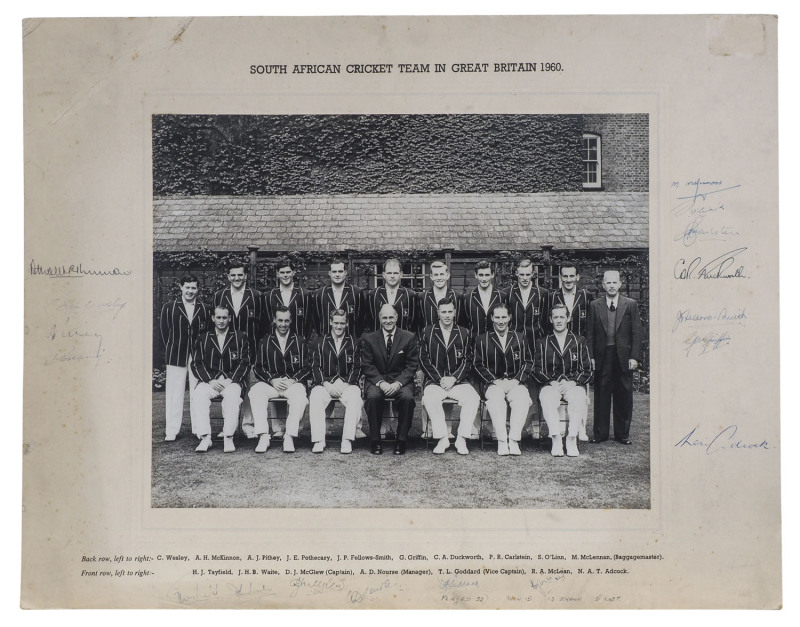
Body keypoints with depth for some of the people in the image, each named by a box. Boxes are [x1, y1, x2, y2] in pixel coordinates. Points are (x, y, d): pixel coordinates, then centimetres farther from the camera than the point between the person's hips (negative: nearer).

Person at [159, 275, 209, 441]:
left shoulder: (204, 309, 8)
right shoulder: (169, 307, 6)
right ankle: (172, 431, 8)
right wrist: (172, 350, 3)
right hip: (176, 357, 0)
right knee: (174, 395, 2)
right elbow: (164, 330, 6)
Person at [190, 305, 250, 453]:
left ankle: (228, 438, -29)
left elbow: (244, 363, 5)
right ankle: (205, 438, -29)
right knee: (199, 395, -31)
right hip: (209, 380, 2)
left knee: (232, 396, -36)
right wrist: (210, 380, -7)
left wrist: (230, 380, -9)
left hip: (232, 381, -2)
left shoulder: (240, 338, 12)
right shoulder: (202, 338, 16)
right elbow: (196, 364, 8)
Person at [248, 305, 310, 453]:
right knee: (255, 391, -31)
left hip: (293, 383, -1)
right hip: (271, 383, 1)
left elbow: (306, 368, 7)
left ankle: (289, 437, -33)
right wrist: (272, 380, -9)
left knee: (299, 395, -36)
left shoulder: (299, 341, 12)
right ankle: (263, 437, -32)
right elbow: (258, 368, 9)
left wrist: (293, 380, -10)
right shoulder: (265, 342, 14)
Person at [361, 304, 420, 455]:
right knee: (373, 397, -32)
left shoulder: (409, 338, 5)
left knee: (407, 397, -32)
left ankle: (402, 441, -17)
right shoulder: (368, 339, 7)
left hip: (401, 381, 0)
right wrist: (381, 383, -15)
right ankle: (375, 441, -18)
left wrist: (398, 383, -15)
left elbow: (412, 365, 0)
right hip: (377, 380, 0)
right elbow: (367, 366, 2)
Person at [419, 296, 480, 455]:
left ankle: (461, 440, -20)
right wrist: (440, 379, -8)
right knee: (429, 399, -34)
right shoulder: (428, 333, 7)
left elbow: (467, 360, 7)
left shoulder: (464, 334, 10)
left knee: (473, 398, -28)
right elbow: (424, 360, 2)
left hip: (458, 381, 1)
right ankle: (442, 439, -23)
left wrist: (454, 378, -8)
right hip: (434, 381, -1)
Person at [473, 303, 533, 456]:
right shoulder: (482, 339, 9)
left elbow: (528, 363, 13)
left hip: (515, 382, 1)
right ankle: (502, 441, -34)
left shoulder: (519, 338, 14)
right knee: (496, 398, -35)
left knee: (522, 398, -32)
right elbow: (479, 365, 5)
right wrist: (495, 380, -8)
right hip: (492, 384, -1)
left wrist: (517, 380, -3)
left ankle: (513, 440, -32)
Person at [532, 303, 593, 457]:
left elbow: (587, 371, 10)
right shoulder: (542, 343, 15)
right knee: (547, 398, -35)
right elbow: (537, 371, 8)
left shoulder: (579, 342, 15)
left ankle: (572, 440, -30)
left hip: (573, 385, 0)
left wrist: (572, 382, -9)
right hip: (550, 385, 0)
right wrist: (552, 382, -9)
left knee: (579, 398, -35)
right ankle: (556, 439, -34)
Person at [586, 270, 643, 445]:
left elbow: (637, 332, 2)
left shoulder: (631, 304, 5)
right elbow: (589, 333, 6)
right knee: (601, 395, 5)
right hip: (602, 357, 0)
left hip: (624, 357, 0)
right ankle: (600, 433, 13)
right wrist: (590, 356, -2)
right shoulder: (594, 305, 7)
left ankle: (622, 434, 14)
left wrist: (634, 357, -6)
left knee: (624, 396, 4)